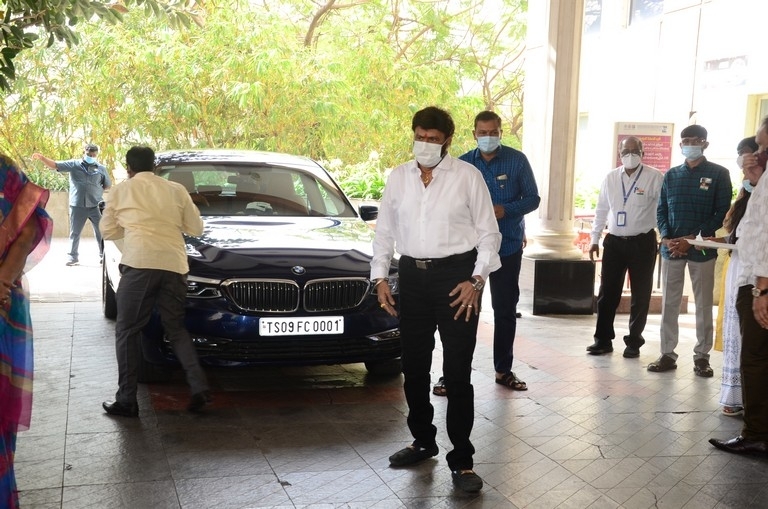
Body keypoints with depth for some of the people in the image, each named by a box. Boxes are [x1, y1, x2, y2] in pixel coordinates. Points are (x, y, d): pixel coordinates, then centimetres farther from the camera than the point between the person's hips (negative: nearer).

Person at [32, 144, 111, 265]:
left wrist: (97, 191, 2)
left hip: (96, 206, 0)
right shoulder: (74, 164, 2)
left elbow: (108, 185, 14)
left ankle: (104, 255, 17)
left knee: (101, 232, 5)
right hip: (77, 206, 0)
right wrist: (41, 158, -19)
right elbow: (55, 165, -5)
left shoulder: (101, 168, 4)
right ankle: (73, 256, 16)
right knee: (75, 233, 7)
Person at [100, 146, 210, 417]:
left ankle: (126, 400, 5)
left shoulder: (121, 190, 11)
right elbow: (196, 228, 18)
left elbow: (108, 231, 18)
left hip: (139, 263, -3)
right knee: (176, 328, 16)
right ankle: (199, 388, 2)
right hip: (174, 265, 3)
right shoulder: (176, 190, 16)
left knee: (127, 331, 8)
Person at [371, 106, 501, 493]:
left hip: (456, 274, -4)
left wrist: (477, 279, -10)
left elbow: (488, 232, -1)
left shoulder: (467, 175, -3)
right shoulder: (398, 177, 8)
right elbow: (384, 231, 13)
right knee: (413, 367, 13)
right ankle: (423, 441, 33)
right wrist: (380, 277, 4)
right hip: (413, 275, 4)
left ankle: (462, 460, 7)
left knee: (457, 372, -2)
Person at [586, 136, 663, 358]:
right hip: (614, 242, 3)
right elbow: (601, 210, 12)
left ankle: (634, 342, 19)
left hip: (642, 243, -3)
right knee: (607, 293, 6)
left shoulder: (654, 177, -7)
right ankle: (603, 339, 16)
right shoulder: (611, 178, 6)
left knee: (640, 295, 7)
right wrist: (595, 239, 12)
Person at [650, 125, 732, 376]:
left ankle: (702, 356, 11)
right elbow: (661, 210, 10)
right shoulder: (671, 175, 11)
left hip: (701, 248, -3)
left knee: (703, 305, 3)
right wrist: (667, 238, -8)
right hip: (671, 248, 3)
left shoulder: (718, 174, 1)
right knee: (669, 303, 4)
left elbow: (722, 212, -4)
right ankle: (667, 354, 11)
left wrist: (693, 238, -13)